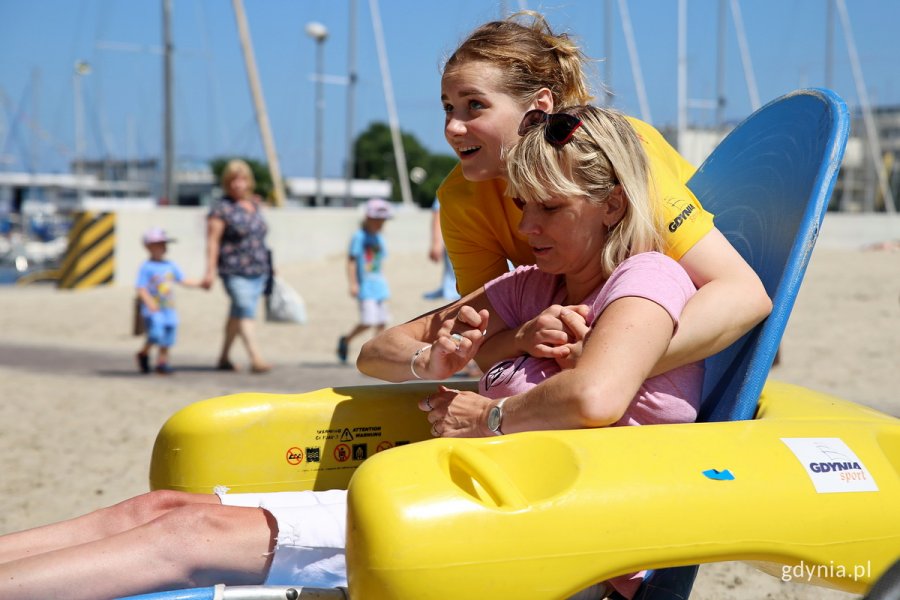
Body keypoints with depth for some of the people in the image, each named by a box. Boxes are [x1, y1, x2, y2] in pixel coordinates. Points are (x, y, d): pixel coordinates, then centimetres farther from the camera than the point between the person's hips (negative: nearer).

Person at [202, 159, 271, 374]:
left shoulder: (255, 204, 13)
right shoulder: (222, 208, -7)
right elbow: (212, 241, -10)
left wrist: (267, 265, 20)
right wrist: (210, 271, -16)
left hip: (258, 270, 7)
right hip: (234, 271, -7)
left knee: (237, 314, 13)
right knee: (245, 312, -15)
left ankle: (224, 358, 22)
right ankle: (256, 358, -21)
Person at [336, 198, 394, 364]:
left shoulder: (379, 238, 13)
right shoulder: (359, 237, -9)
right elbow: (351, 261, -12)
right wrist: (353, 284, -17)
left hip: (379, 285, 7)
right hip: (365, 286, -7)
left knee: (382, 321, 3)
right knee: (368, 321, -14)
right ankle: (346, 340, 10)